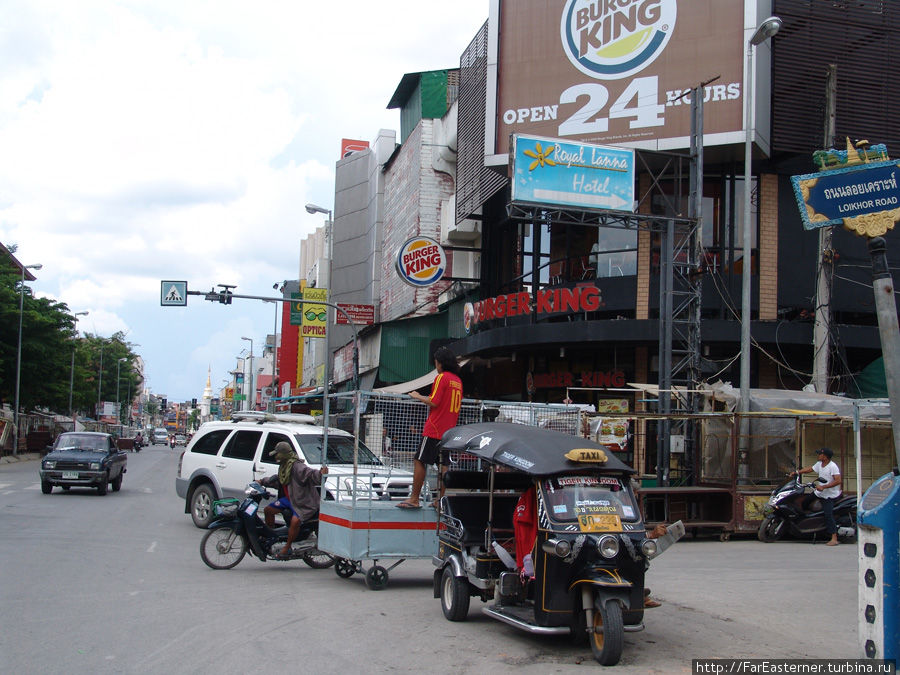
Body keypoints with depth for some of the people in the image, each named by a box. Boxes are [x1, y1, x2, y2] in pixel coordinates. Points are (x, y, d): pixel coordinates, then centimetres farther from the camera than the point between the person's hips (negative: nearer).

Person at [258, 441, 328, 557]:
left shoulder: (296, 466, -21)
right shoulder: (284, 466, 11)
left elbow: (310, 474, -34)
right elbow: (276, 479, 31)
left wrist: (320, 474, -54)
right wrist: (262, 481, 34)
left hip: (304, 502, -10)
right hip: (289, 499, 10)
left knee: (295, 521, -32)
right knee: (268, 510, 10)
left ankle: (287, 547, -17)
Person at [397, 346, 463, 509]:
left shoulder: (442, 377, -9)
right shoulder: (458, 380, 14)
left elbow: (434, 402, -15)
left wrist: (418, 397, -1)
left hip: (434, 430, -8)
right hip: (449, 430, 8)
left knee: (419, 461, -3)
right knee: (443, 465, 8)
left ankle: (414, 499, -4)